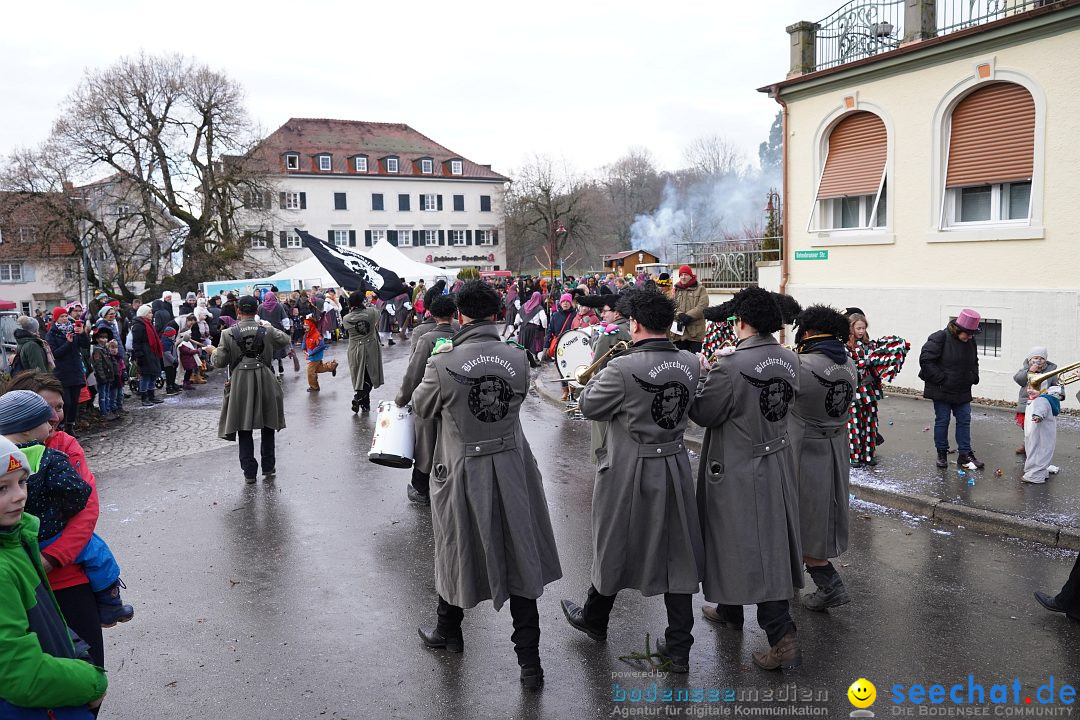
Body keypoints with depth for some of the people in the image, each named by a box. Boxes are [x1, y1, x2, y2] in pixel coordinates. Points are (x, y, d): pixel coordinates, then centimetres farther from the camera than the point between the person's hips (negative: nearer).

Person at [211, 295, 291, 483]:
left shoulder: (229, 334, -7)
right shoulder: (267, 331, -5)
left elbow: (219, 362, -4)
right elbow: (285, 340, 14)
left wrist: (213, 354, 17)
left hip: (240, 382, -1)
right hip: (264, 381, 1)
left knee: (244, 429, 9)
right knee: (268, 425, 16)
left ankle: (249, 472, 11)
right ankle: (268, 468, 22)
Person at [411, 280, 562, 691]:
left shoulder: (444, 364, -17)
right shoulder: (518, 359, -8)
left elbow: (421, 407, 1)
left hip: (464, 471, -2)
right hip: (512, 470, 2)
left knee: (457, 550, 19)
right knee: (518, 556, 11)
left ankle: (448, 632, 43)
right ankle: (529, 662, 17)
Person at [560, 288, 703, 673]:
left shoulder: (623, 368, -22)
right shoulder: (690, 363, -4)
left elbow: (588, 406, -10)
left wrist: (600, 372, 6)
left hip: (629, 471, -4)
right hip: (675, 468, 4)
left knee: (615, 545, 16)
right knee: (677, 552, 12)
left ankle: (594, 619, 40)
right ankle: (679, 647, 19)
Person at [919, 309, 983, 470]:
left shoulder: (970, 342, 4)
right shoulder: (940, 338, -17)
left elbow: (974, 363, 22)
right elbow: (926, 360, -20)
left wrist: (973, 378, 5)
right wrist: (940, 379, -19)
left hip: (962, 391, 6)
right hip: (941, 391, -6)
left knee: (964, 421, 7)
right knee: (942, 421, 4)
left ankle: (965, 455, 15)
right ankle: (942, 454, 16)